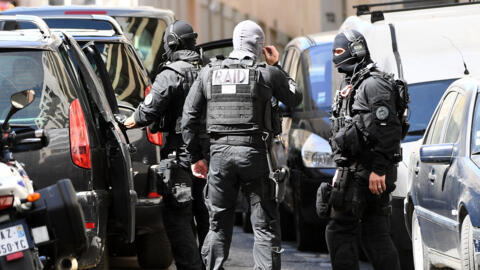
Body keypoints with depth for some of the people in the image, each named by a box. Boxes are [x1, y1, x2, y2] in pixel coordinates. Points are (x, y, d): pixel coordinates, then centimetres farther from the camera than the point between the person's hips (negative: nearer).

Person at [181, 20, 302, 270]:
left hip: (220, 152, 3)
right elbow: (295, 98, 15)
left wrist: (195, 156, 14)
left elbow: (189, 117, 7)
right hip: (254, 153, -2)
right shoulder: (267, 73, -1)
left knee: (218, 226, 11)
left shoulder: (208, 72, 7)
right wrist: (276, 66, 22)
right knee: (265, 226, 3)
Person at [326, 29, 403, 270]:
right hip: (352, 167, 10)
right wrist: (341, 169, 23)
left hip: (363, 173, -10)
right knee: (376, 234, 7)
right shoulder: (351, 85, 21)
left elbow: (388, 129, -21)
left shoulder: (373, 83, -12)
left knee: (339, 232, -8)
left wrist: (378, 169, -25)